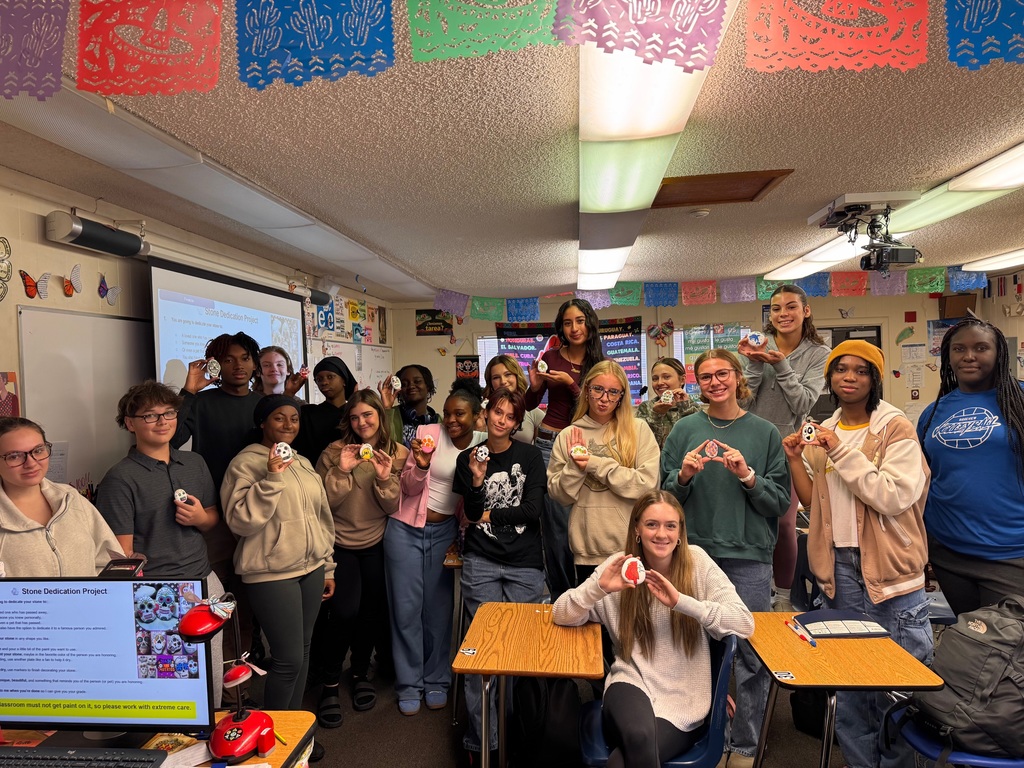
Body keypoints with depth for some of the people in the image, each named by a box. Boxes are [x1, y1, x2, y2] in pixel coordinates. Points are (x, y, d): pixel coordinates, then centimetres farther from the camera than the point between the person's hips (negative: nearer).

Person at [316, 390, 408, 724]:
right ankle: (330, 684, 14)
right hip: (339, 543, -2)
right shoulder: (335, 452, -10)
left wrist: (385, 478, -24)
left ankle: (361, 675, 34)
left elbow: (394, 507, -7)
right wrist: (341, 470, -25)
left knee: (372, 610, 9)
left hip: (376, 544, 2)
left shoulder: (398, 454, -5)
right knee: (345, 612, -9)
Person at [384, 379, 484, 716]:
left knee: (439, 609, 9)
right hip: (406, 529, -1)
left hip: (445, 532, 1)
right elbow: (409, 488, -6)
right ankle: (409, 684, 24)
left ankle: (436, 681, 30)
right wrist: (420, 464, -24)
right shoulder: (428, 433, -9)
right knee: (406, 607, 6)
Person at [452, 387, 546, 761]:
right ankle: (481, 739, 13)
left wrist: (487, 514, -1)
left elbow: (532, 509, -6)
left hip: (525, 564, 0)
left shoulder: (530, 456, 1)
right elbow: (472, 514, 1)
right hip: (481, 562, 1)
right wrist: (477, 481, -16)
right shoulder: (467, 458, 5)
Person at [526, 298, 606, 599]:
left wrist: (570, 383, -15)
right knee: (558, 527, -3)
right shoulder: (550, 358, 4)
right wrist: (535, 386, -10)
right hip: (551, 444, 0)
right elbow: (530, 405, 10)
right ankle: (561, 598, 12)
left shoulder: (601, 364, 4)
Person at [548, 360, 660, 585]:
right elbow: (559, 495, 3)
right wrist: (574, 467, -14)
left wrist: (597, 465, -15)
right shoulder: (568, 436, 3)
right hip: (586, 550, 2)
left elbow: (648, 484, -12)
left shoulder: (639, 429, -3)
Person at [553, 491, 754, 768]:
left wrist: (681, 601, -25)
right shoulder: (621, 565, -3)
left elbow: (745, 623, -13)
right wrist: (600, 586, -22)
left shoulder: (697, 562, -5)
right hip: (632, 681, 0)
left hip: (684, 699, 0)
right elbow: (561, 615, -4)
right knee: (639, 736, -33)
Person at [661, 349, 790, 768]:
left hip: (750, 558, 0)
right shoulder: (685, 430, 3)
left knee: (752, 655, 6)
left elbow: (782, 501, 0)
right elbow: (664, 495, 4)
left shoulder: (765, 432, 2)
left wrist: (748, 477, -15)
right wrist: (683, 475, -15)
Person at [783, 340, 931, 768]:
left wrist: (843, 452, -20)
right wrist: (795, 460, -3)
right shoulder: (824, 432, 9)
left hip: (888, 566, -5)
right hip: (839, 565, 5)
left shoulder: (895, 428, -7)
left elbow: (895, 497, -19)